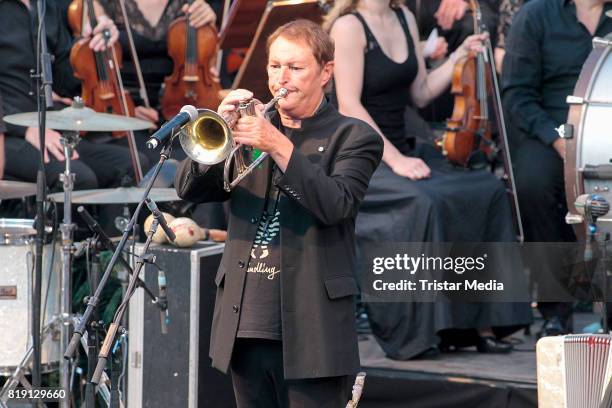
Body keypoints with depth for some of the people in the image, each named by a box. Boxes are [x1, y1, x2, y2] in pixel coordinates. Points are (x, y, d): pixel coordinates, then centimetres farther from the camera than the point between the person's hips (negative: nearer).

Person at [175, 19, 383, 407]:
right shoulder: (253, 128, 14)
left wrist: (278, 145, -25)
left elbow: (336, 205, -17)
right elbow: (189, 188, 3)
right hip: (246, 326, 5)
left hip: (310, 331, -5)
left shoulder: (353, 137, 1)